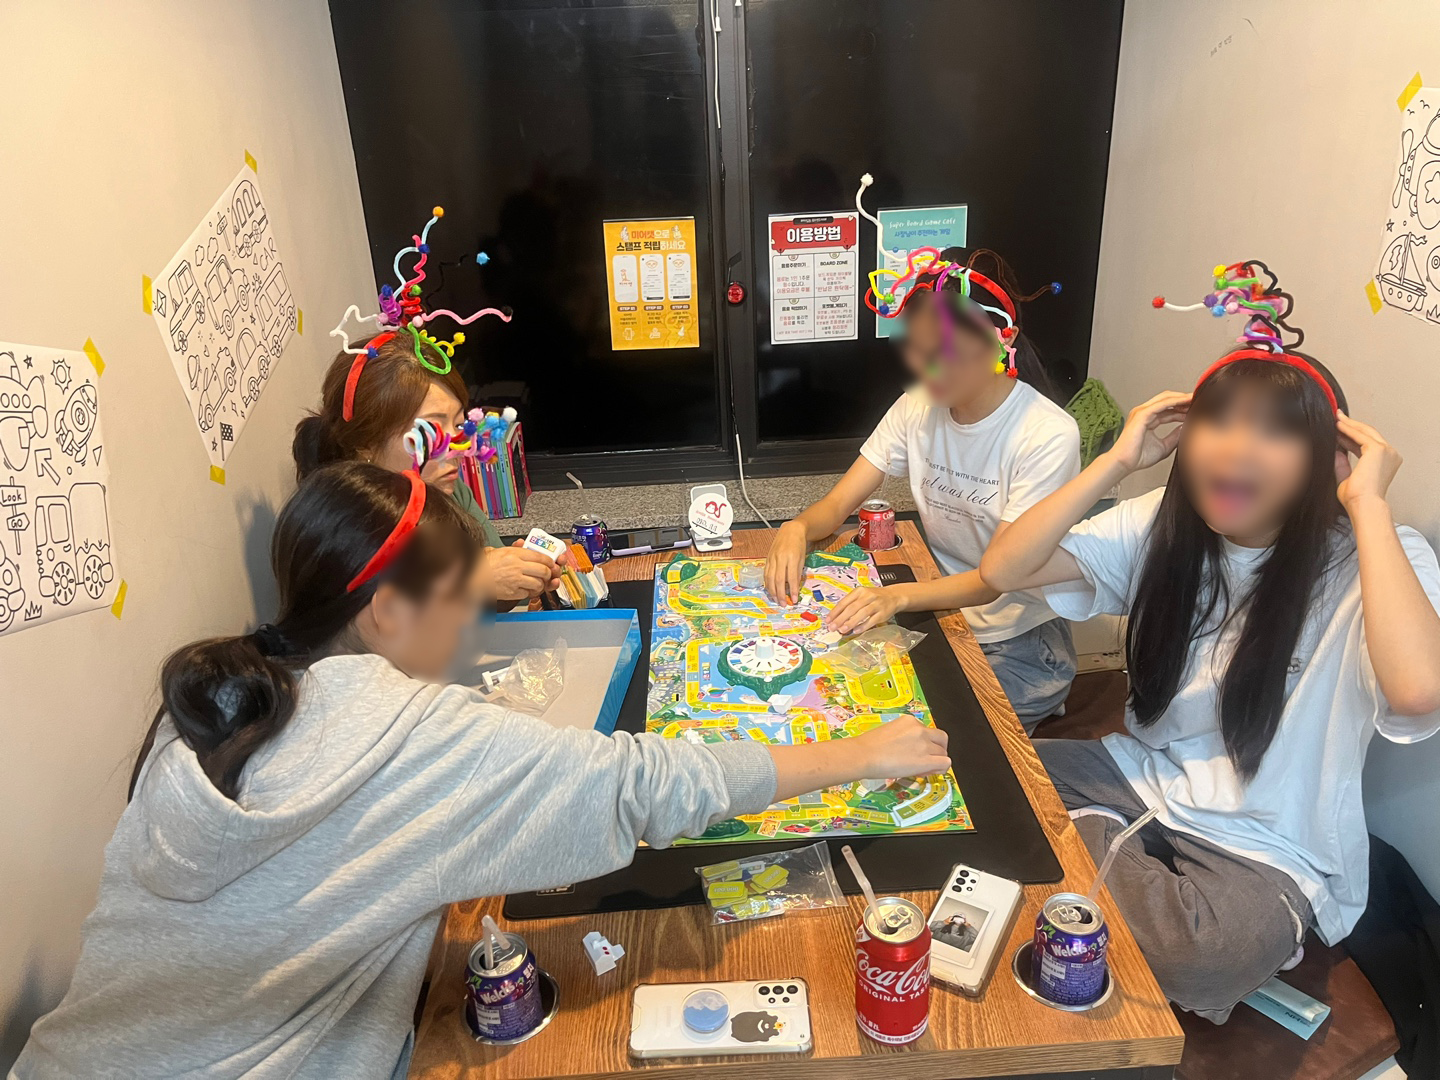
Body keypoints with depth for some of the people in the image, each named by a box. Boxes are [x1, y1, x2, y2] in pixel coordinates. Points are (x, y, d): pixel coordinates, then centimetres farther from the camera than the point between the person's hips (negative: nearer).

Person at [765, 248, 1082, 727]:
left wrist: (898, 596, -41)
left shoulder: (1047, 436, -21)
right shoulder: (918, 408, -3)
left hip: (1019, 645, -5)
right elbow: (838, 503, -4)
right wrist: (798, 528, -28)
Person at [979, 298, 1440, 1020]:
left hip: (1269, 852, -3)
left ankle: (1082, 842, -5)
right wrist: (1117, 462, -17)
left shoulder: (1370, 563, -17)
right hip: (1144, 780, 3)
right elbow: (1002, 569, -14)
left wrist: (1368, 504, -30)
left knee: (1203, 958, -34)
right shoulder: (1163, 526, -5)